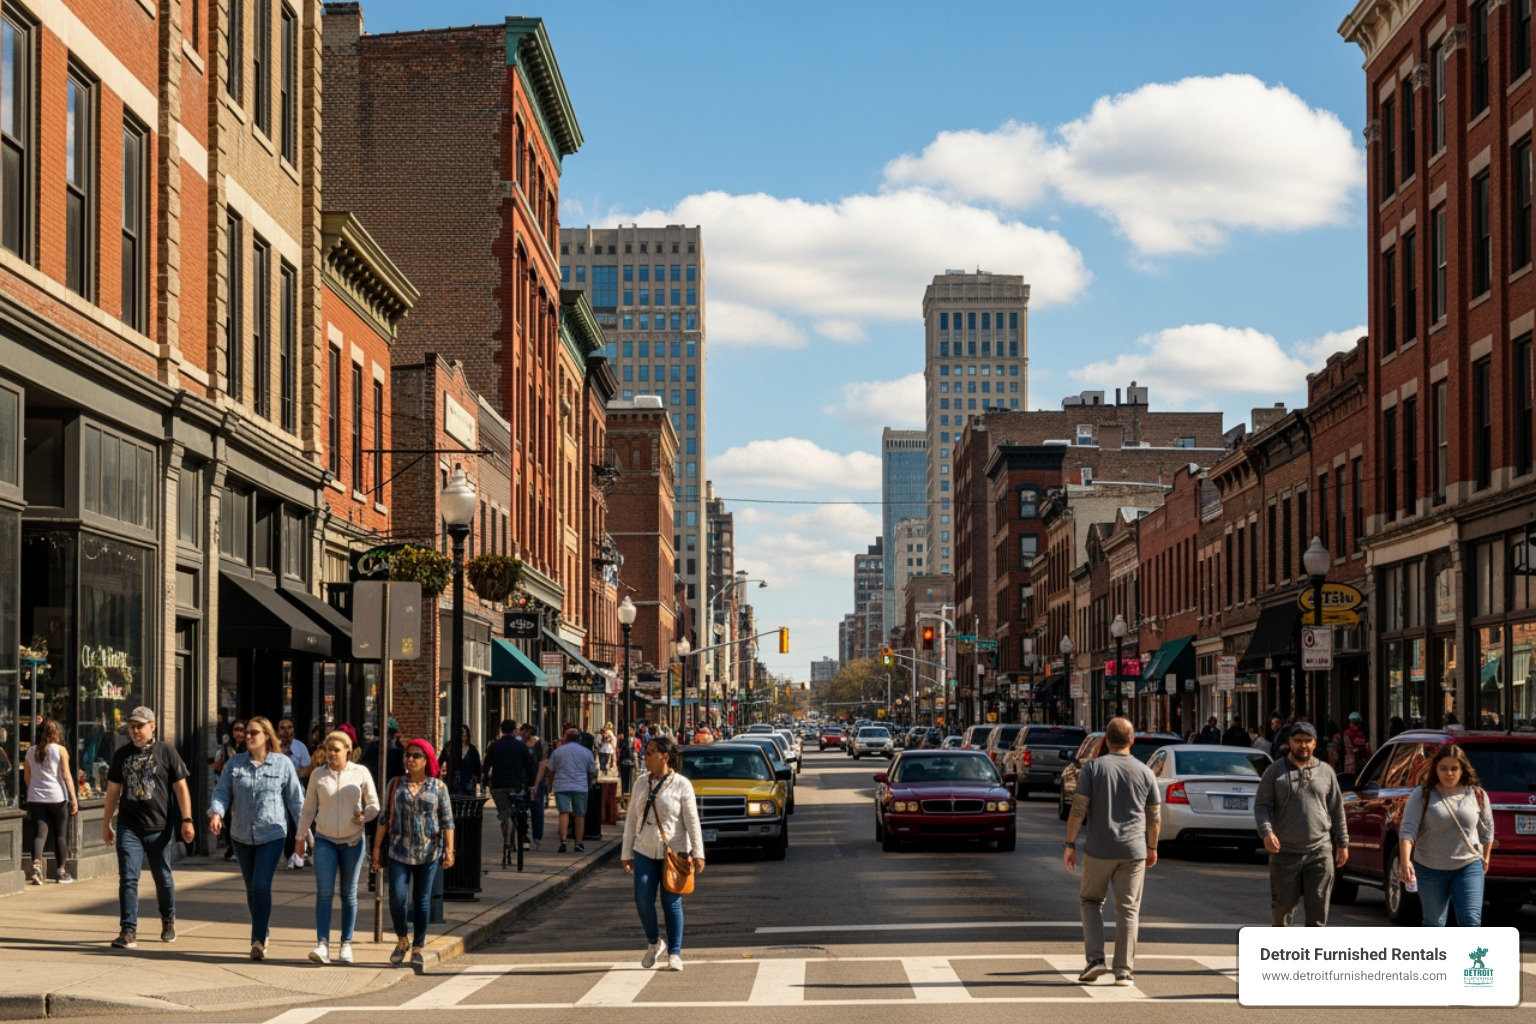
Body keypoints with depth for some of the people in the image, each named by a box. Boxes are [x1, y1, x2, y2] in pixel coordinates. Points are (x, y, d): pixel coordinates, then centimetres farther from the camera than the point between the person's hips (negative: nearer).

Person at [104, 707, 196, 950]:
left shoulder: (166, 752, 0)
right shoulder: (121, 754, 8)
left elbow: (180, 787, 0)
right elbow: (113, 790, 14)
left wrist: (186, 820, -7)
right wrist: (106, 824, 14)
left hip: (160, 827, -1)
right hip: (129, 827, 1)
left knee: (163, 877, 10)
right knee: (128, 879, -8)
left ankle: (168, 920, 35)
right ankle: (128, 932, -9)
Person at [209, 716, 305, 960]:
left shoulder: (283, 764, -1)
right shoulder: (235, 763, 4)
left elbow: (296, 800, 2)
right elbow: (222, 792, 2)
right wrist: (216, 813, -19)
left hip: (272, 835, -4)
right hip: (242, 836, 4)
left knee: (261, 886, -14)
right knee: (251, 889, 13)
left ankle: (258, 940, -12)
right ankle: (264, 932, 30)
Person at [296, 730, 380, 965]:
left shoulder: (360, 773, -3)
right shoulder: (318, 774, 0)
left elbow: (374, 804, 4)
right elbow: (308, 808, 10)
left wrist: (364, 816, -17)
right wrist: (301, 837, 13)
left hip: (353, 842, 0)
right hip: (325, 840, 0)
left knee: (349, 894, 8)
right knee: (324, 893, -11)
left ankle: (346, 944, 16)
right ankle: (323, 945, -17)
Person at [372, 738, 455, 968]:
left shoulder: (438, 787, 2)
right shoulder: (396, 785, 6)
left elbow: (447, 821, -1)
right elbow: (385, 818, 8)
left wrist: (449, 849, -10)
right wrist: (377, 847, 4)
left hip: (428, 853, -1)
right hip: (399, 851, 1)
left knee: (422, 901, 5)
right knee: (397, 898, -9)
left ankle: (417, 949, 15)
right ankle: (402, 940, 15)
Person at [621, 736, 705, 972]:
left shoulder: (681, 784, -6)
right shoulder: (641, 782, 7)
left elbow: (692, 821, -7)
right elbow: (631, 819, 11)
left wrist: (697, 853, -12)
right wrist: (626, 853, 9)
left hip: (673, 852, -4)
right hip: (645, 851, 4)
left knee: (672, 903, -1)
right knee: (643, 901, -3)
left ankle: (674, 953, 9)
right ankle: (654, 942, 22)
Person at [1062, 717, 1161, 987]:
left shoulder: (1093, 767, -4)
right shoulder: (1145, 772, 2)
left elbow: (1078, 809, -8)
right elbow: (1155, 817, 8)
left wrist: (1070, 845, 0)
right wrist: (1152, 848, 22)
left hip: (1098, 850, -1)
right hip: (1134, 850, 1)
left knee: (1090, 901, 16)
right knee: (1128, 910, 5)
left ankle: (1095, 958, 4)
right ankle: (1124, 970, 3)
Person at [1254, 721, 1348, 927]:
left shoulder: (1326, 771, 9)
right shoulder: (1276, 771, 3)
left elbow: (1337, 810, 13)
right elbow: (1261, 805, -2)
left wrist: (1342, 843, 11)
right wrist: (1266, 831, -19)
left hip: (1320, 853, 1)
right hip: (1285, 852, -1)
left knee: (1318, 908, 0)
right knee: (1282, 905, 5)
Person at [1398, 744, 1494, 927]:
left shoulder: (1477, 795, 1)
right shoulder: (1422, 796, -6)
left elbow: (1487, 829, 13)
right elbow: (1408, 830, -15)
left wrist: (1485, 859, 17)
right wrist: (1405, 862, -29)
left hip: (1468, 867, 0)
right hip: (1430, 869, 0)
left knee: (1471, 921, -12)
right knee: (1434, 923, 10)